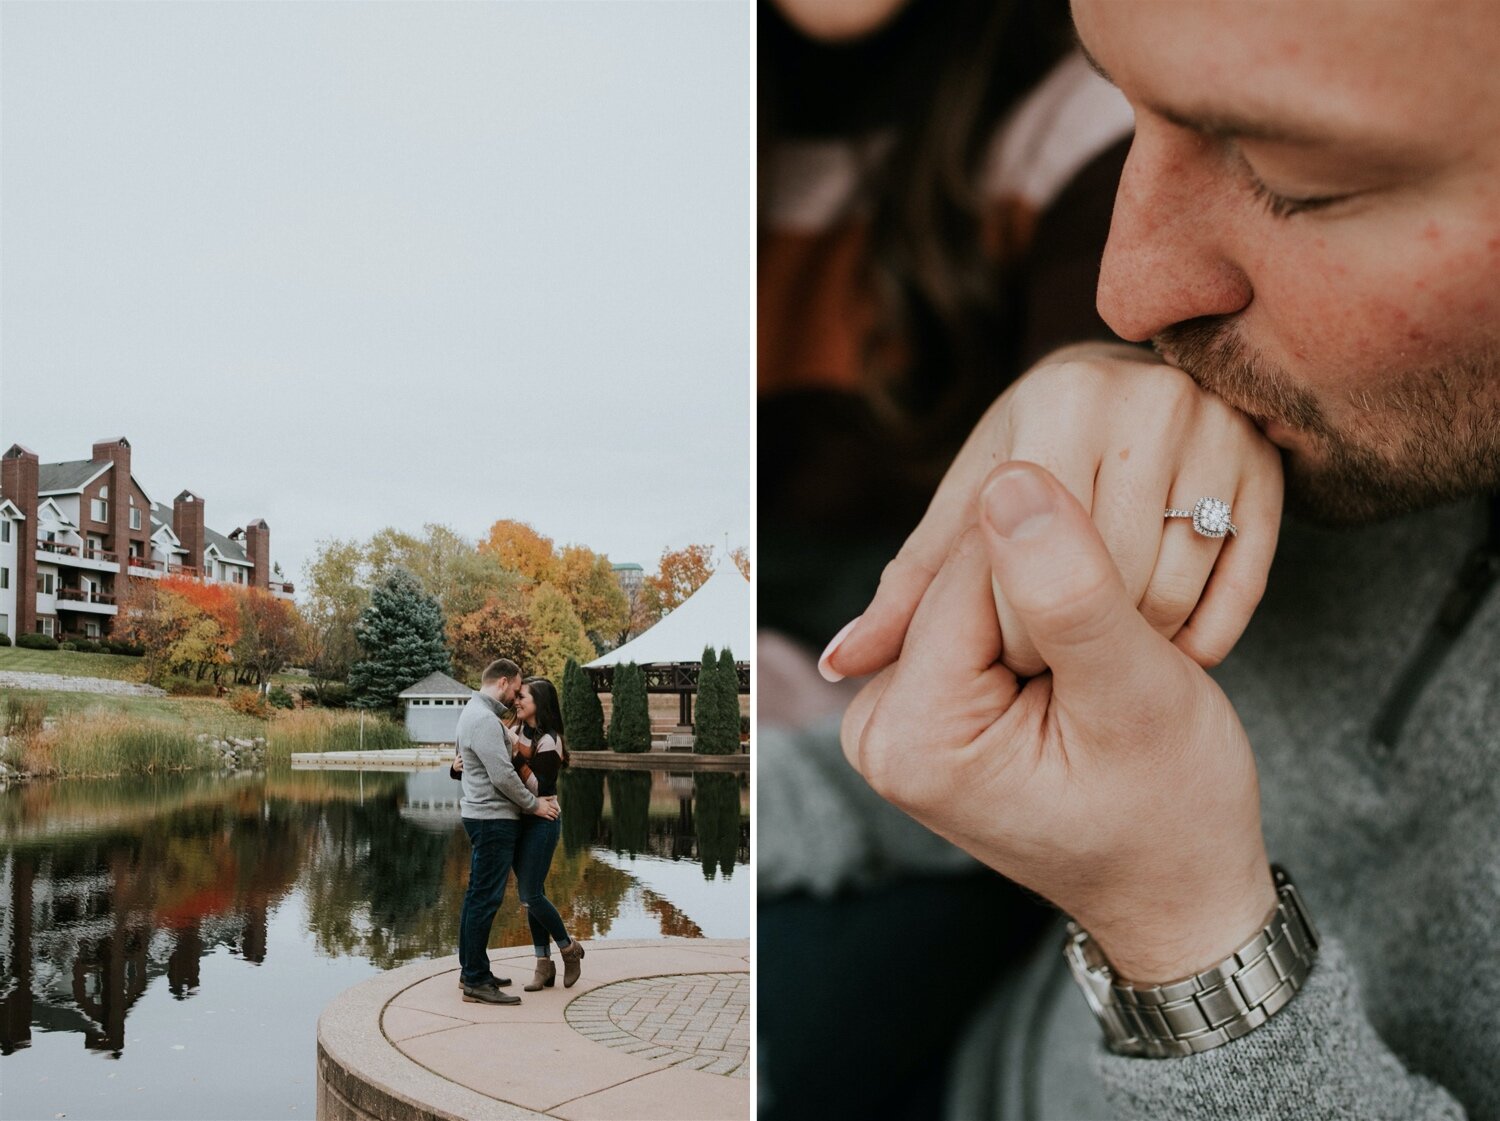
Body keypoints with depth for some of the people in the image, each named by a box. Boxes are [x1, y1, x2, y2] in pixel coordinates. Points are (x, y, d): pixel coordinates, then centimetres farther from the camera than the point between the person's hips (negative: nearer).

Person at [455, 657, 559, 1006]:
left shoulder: (475, 712, 15)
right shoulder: (485, 719, -19)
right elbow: (503, 775, -21)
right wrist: (534, 804, -11)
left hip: (482, 816, 11)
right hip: (492, 819, -11)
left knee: (477, 895, 14)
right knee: (486, 898, -8)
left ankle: (472, 969, 22)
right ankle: (475, 982, -6)